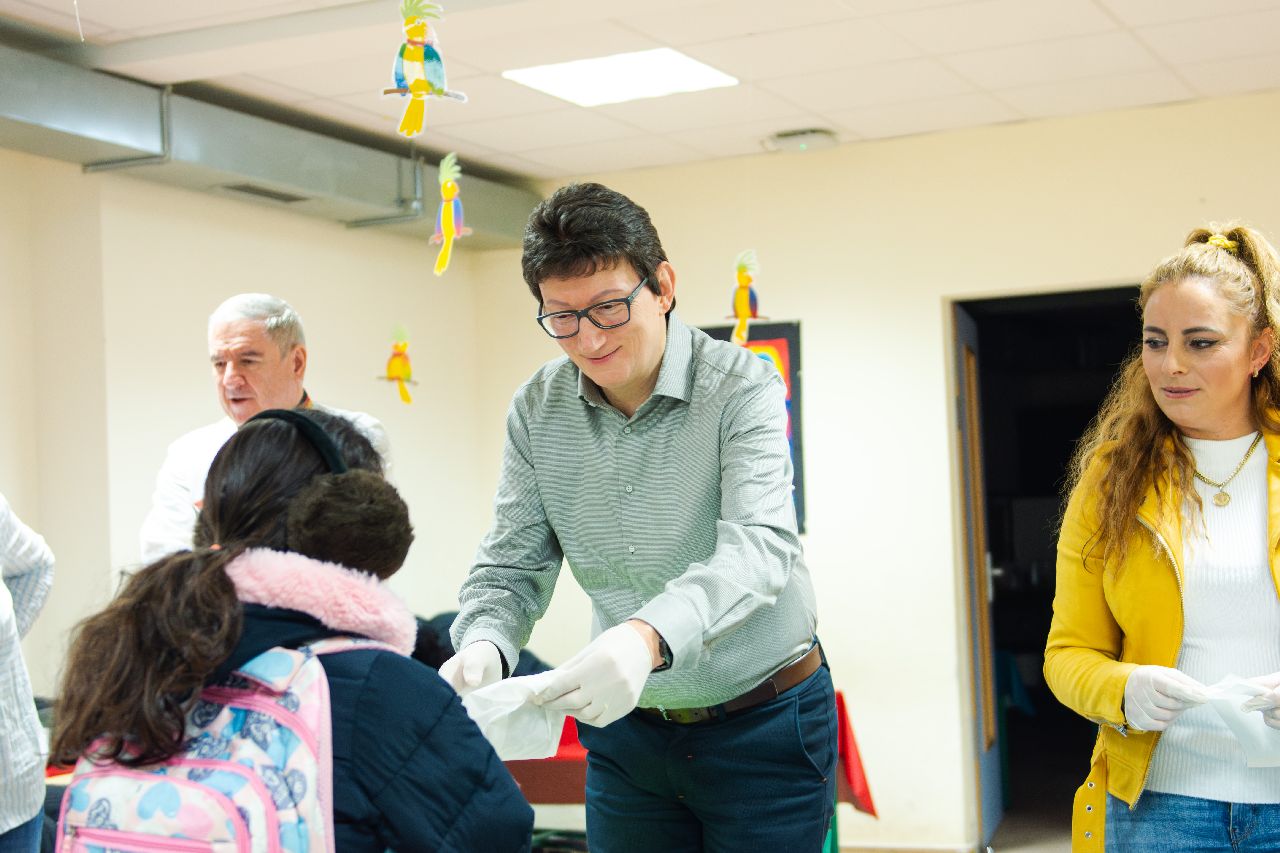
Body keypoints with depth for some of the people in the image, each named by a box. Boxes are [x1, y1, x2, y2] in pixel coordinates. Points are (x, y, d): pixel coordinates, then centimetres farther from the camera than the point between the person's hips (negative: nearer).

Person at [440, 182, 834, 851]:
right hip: (626, 723, 4)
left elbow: (757, 548, -30)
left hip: (762, 725, -3)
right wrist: (483, 643, -25)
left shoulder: (740, 388, -17)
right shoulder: (536, 412, -3)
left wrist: (647, 636, -49)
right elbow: (511, 565, -1)